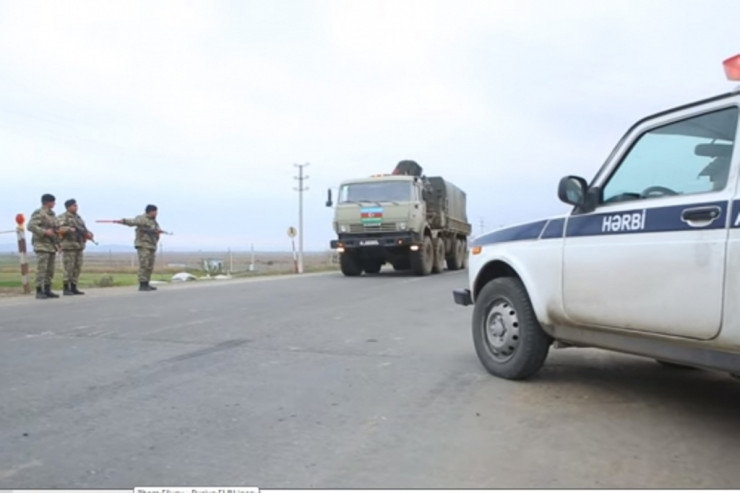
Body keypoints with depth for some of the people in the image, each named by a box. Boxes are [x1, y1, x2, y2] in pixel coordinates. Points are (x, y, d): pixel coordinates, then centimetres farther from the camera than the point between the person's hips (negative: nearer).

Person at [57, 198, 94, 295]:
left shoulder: (78, 217, 19)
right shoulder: (63, 217, -3)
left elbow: (84, 229, 18)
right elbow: (60, 228, -18)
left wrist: (88, 234, -3)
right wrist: (70, 229, -35)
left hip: (79, 246, 7)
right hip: (68, 246, -7)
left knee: (77, 268, 6)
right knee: (68, 268, -6)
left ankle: (73, 288, 12)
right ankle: (66, 289, 0)